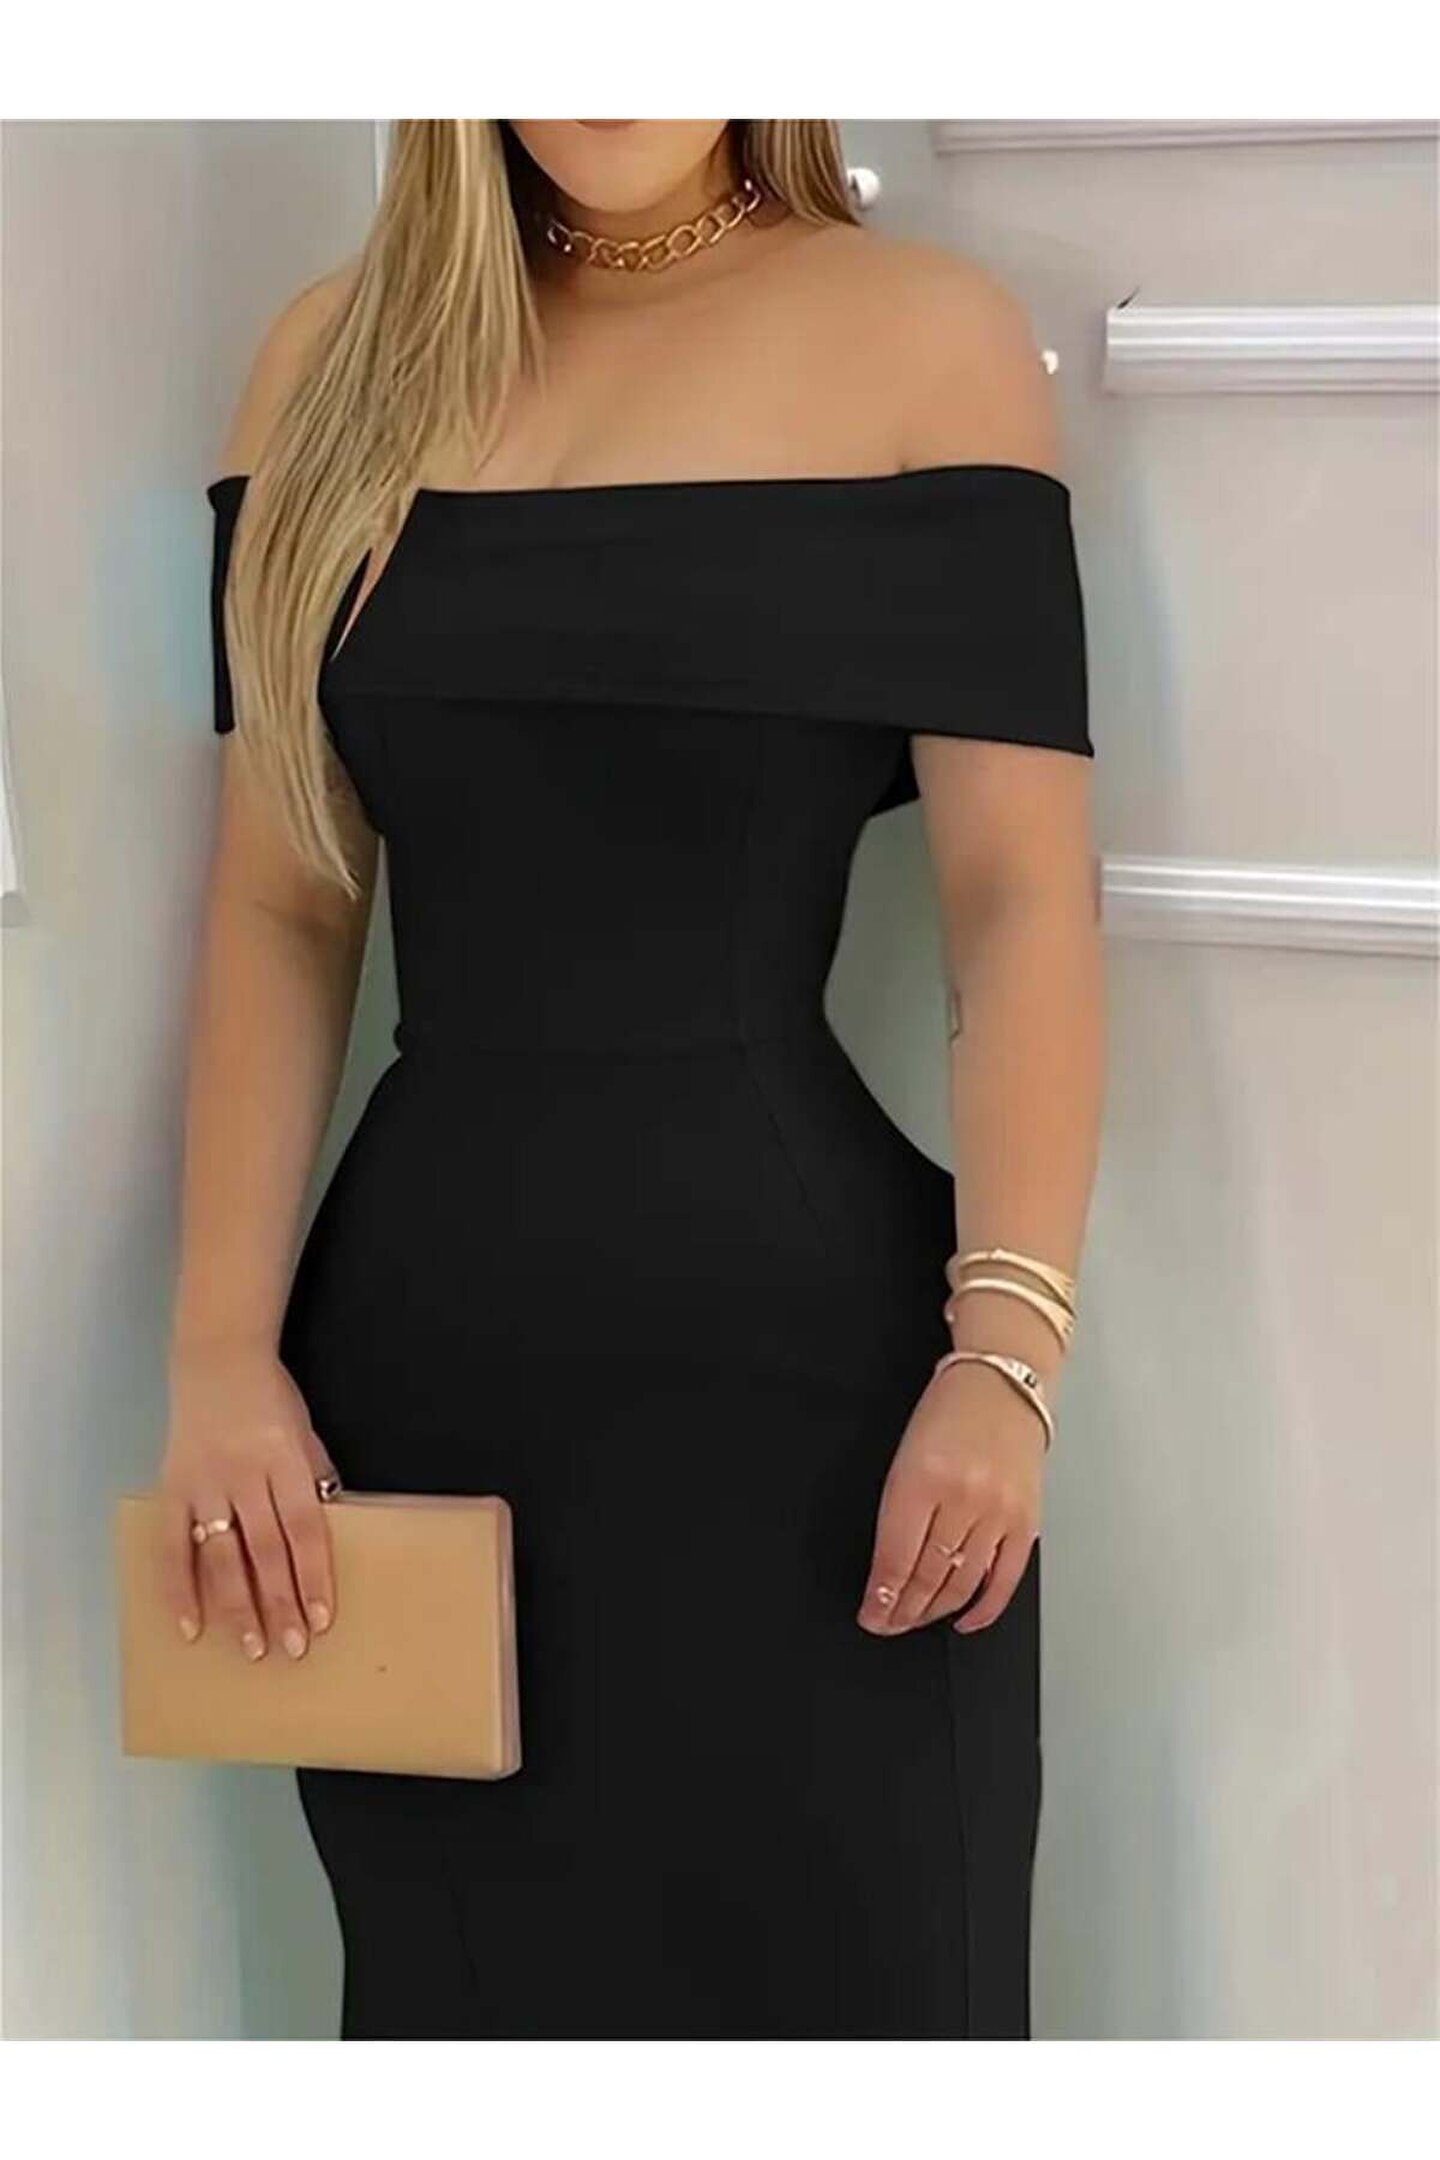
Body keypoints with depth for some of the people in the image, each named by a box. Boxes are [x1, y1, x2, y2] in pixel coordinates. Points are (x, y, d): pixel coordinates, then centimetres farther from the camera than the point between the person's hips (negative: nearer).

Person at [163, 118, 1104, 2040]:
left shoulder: (919, 338, -1)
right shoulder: (338, 361, 9)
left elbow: (1021, 896, -6)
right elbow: (278, 909, 8)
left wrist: (1009, 1346, -15)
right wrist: (223, 1344, -1)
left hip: (792, 1348, -3)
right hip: (414, 1350, 3)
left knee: (815, 1980, 3)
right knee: (462, 1985, 11)